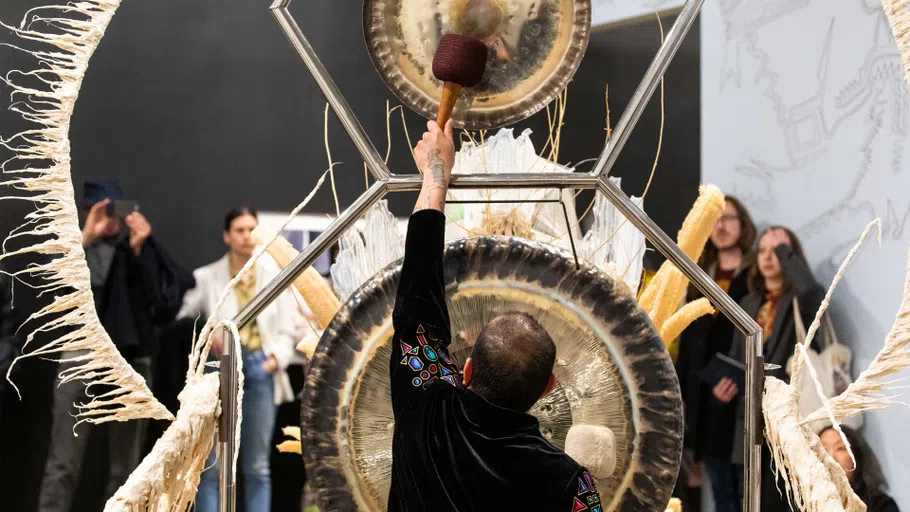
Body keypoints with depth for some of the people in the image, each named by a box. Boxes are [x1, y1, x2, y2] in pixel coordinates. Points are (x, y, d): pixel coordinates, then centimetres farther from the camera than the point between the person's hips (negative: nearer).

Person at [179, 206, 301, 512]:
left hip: (261, 370, 1)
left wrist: (276, 358, -9)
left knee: (258, 467, 7)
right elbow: (180, 314, -3)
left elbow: (288, 326, 5)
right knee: (213, 465, -2)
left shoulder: (275, 274, 7)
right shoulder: (207, 277, 3)